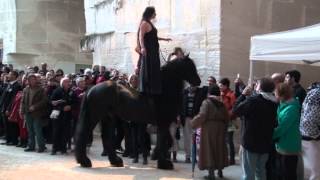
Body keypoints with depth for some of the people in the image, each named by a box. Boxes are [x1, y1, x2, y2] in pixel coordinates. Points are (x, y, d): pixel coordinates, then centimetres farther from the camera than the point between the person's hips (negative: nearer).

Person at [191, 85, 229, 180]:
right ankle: (220, 171, 24)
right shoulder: (222, 104, 8)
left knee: (209, 149, -1)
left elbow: (202, 116, -16)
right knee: (219, 148, 15)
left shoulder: (207, 102, -7)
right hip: (220, 129, 5)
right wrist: (223, 127, 16)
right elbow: (227, 118, 6)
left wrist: (193, 123, -3)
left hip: (209, 128, -5)